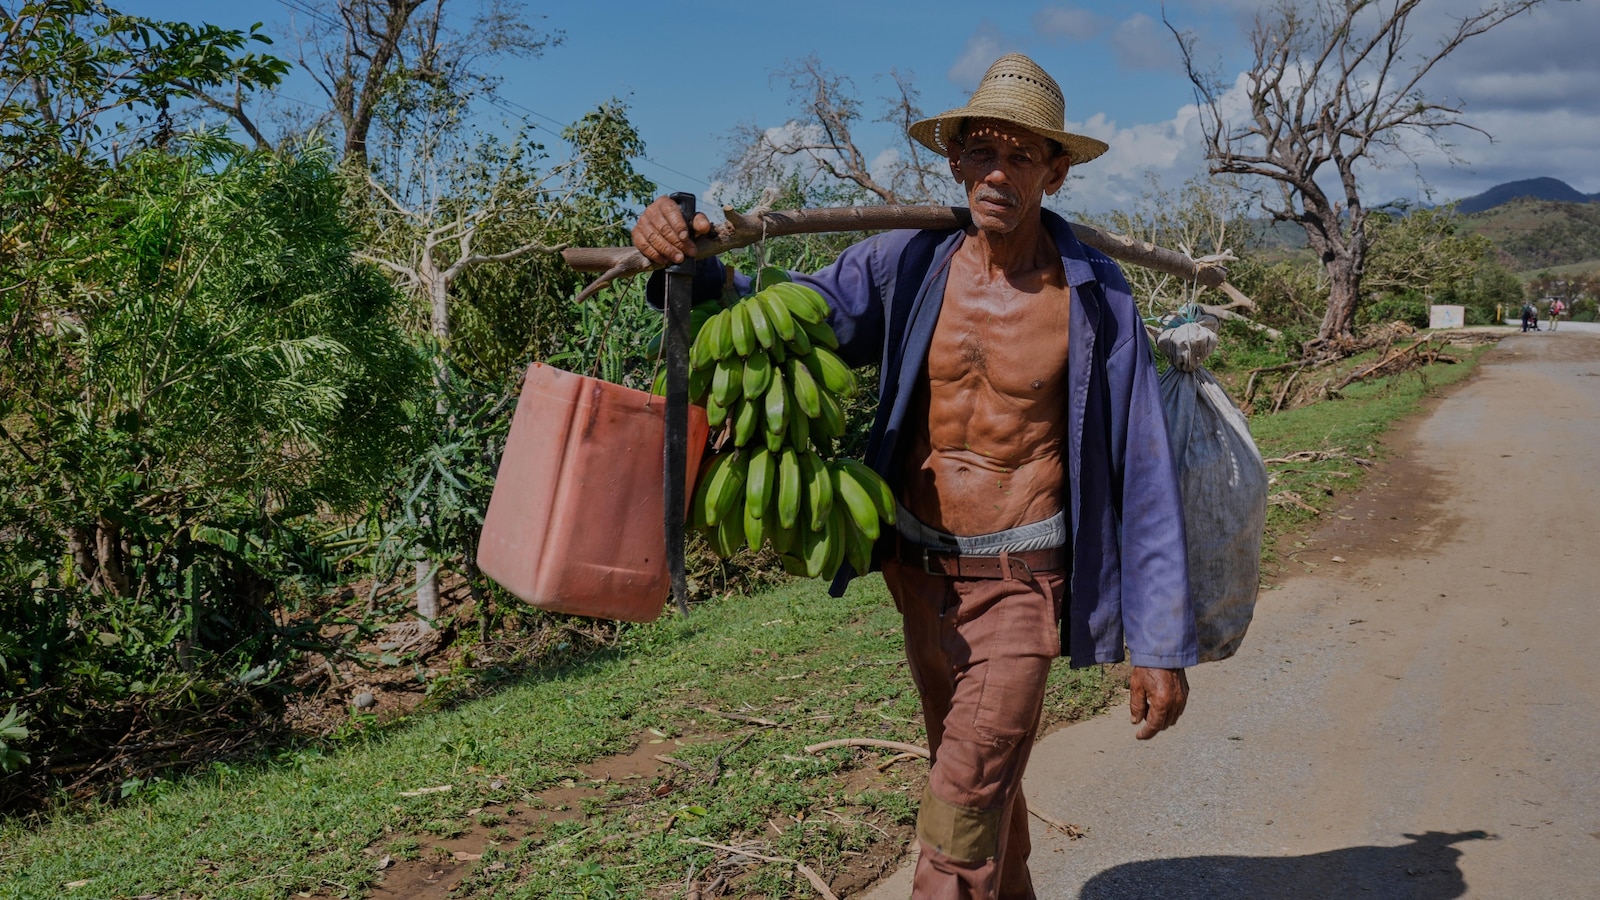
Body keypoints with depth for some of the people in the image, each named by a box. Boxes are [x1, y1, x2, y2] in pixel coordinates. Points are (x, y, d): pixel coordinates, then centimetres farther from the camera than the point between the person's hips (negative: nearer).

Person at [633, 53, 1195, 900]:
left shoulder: (1094, 297, -11)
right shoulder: (909, 265, -4)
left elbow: (1142, 472, -8)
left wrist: (1162, 642, -8)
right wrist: (682, 264, -26)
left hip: (1021, 581, -4)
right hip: (921, 571, 4)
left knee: (958, 826, -9)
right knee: (980, 783, 23)